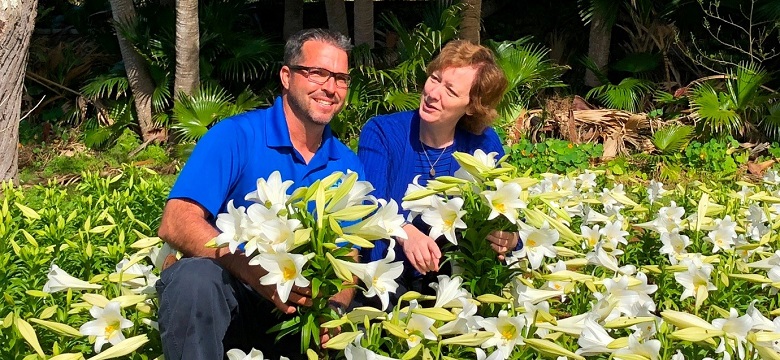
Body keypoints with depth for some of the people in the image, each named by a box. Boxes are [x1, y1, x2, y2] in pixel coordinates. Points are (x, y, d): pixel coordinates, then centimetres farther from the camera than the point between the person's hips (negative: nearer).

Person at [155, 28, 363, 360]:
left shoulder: (347, 166, 5)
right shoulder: (234, 136, -10)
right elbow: (176, 224, -21)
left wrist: (335, 307, -18)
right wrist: (259, 275, -33)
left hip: (301, 306, 4)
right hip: (227, 299, -4)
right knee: (197, 276, -35)